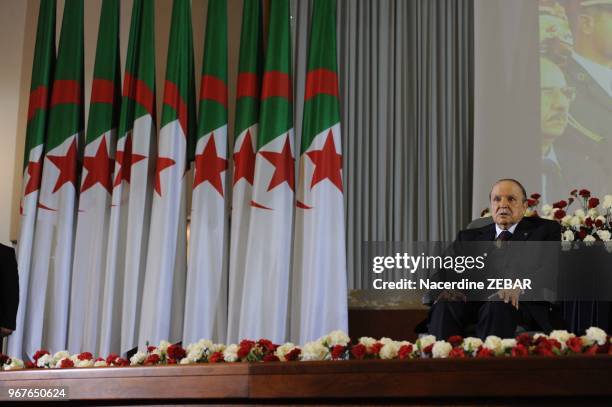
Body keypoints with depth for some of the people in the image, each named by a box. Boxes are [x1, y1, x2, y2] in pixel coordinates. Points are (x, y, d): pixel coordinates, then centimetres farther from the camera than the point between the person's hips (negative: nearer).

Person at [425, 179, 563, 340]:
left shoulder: (546, 229, 18)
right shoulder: (469, 236, 28)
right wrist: (448, 287, -11)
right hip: (473, 300, 3)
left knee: (498, 306, -38)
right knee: (444, 305, -31)